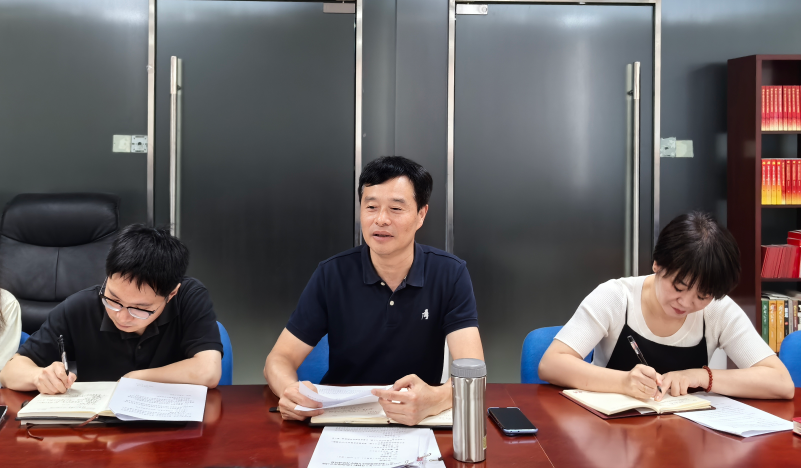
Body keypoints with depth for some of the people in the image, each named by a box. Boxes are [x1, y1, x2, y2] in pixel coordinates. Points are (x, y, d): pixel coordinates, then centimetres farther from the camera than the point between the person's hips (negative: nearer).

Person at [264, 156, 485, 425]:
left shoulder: (451, 275, -6)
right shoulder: (332, 275, -5)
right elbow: (279, 359, -6)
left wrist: (435, 399, -40)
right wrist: (290, 391, -31)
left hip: (418, 423, 0)